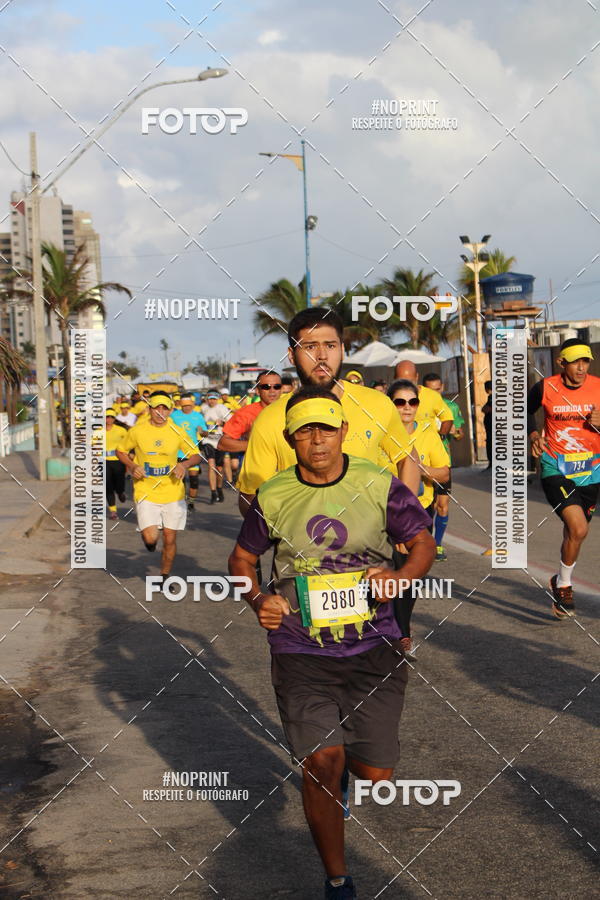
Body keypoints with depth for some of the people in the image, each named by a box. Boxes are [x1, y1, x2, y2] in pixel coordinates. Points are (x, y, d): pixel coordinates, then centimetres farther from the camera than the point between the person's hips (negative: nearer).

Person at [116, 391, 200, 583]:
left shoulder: (177, 432, -1)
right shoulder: (137, 431, -5)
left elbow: (196, 456, 7)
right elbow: (120, 451, 9)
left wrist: (184, 464, -14)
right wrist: (132, 466, -9)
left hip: (173, 493, 2)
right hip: (146, 493, -2)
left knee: (170, 539, 4)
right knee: (150, 537, -16)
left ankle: (164, 576, 26)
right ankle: (149, 541, 22)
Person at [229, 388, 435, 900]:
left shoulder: (379, 486, -2)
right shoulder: (272, 497, -1)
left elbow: (423, 542, 8)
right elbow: (242, 557, 14)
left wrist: (400, 578, -13)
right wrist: (256, 599, -6)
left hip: (373, 645, 1)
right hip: (301, 649, -1)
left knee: (374, 774, 2)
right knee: (322, 764, -12)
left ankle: (347, 769, 42)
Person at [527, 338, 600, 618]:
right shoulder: (545, 388, -9)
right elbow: (525, 411, 11)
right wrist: (533, 434, -5)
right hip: (556, 469, -4)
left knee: (575, 532, 14)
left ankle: (560, 581, 39)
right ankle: (563, 585, 3)